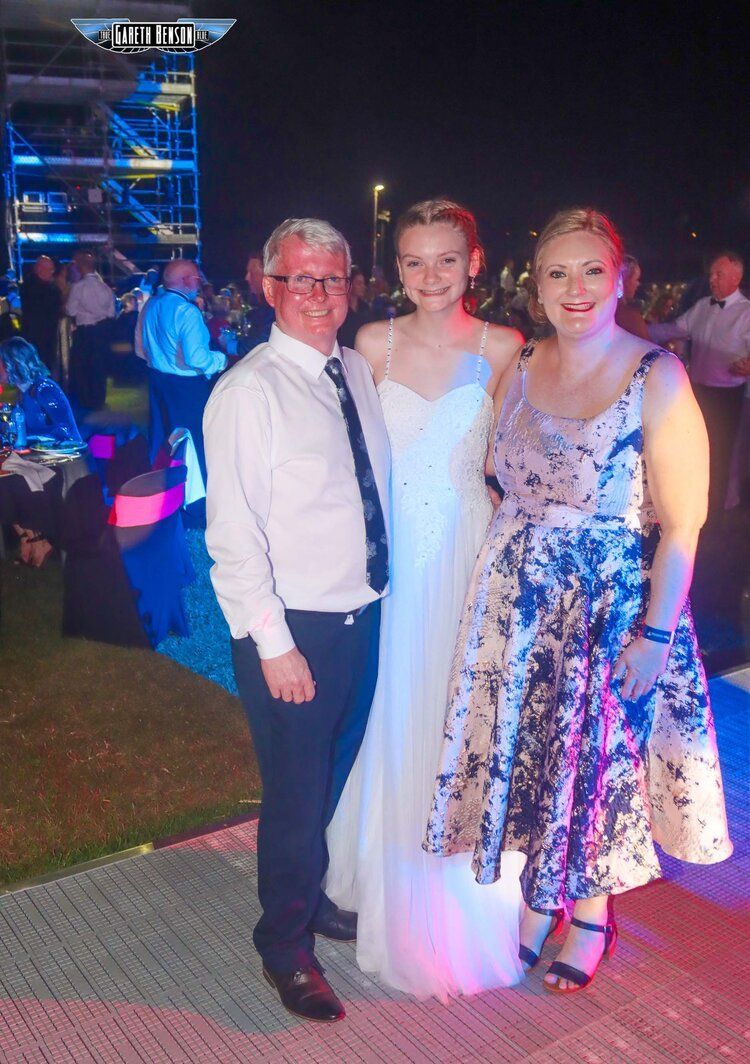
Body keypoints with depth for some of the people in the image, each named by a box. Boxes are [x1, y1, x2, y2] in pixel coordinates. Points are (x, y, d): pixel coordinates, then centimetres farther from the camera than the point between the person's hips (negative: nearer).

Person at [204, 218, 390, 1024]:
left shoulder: (358, 371, 7)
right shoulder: (249, 392, -15)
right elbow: (233, 535, -18)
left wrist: (381, 589, 7)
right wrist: (273, 644, -19)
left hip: (363, 617, 7)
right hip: (294, 630, -6)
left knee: (338, 779, 22)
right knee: (297, 793, 7)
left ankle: (318, 899, 46)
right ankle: (286, 947, 31)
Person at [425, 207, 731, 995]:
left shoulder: (657, 378, -13)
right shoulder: (518, 367, 1)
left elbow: (682, 523, -14)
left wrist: (655, 634, -16)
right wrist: (516, 549, 1)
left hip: (615, 604, -4)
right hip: (522, 599, 4)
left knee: (600, 754, 12)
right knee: (527, 747, 15)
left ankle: (591, 913, 37)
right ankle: (538, 898, 40)